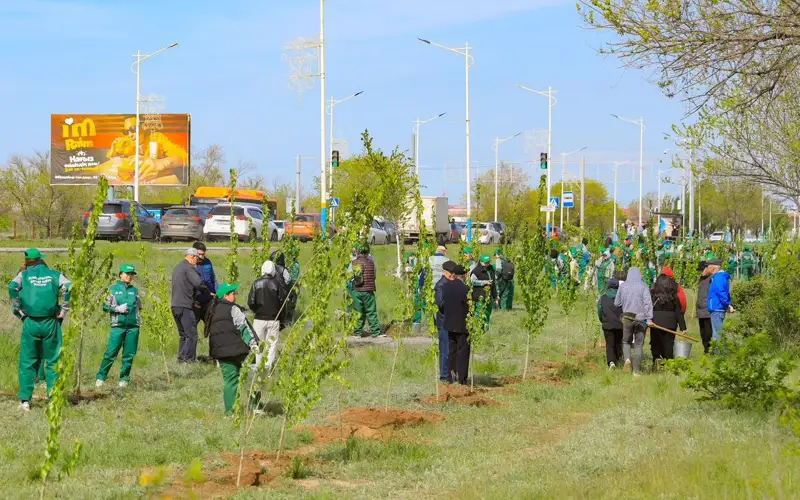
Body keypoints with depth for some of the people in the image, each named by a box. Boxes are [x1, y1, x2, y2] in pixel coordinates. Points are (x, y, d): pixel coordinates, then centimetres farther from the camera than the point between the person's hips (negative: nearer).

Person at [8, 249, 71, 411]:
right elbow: (70, 289, -7)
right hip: (51, 323, 0)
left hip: (30, 323, 0)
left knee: (27, 362, 6)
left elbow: (13, 288, -11)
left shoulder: (24, 275, 7)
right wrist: (63, 312, 0)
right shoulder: (55, 275, 9)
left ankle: (25, 400, 0)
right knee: (53, 362, 7)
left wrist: (18, 312, -4)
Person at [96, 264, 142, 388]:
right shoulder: (113, 289, 4)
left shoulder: (134, 290, 14)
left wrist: (139, 320, 16)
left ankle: (124, 378, 12)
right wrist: (117, 308, -9)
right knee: (111, 353, -9)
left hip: (133, 326, 3)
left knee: (129, 354, 3)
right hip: (118, 326, -3)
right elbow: (105, 306, 3)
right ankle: (100, 377, 0)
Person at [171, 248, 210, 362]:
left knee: (183, 334, 16)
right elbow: (198, 283, -20)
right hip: (185, 306, -9)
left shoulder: (177, 267, 22)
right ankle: (188, 358, -14)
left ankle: (181, 358, 14)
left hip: (175, 305, 9)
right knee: (191, 334, -8)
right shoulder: (189, 268, -9)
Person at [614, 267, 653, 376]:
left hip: (627, 318, 1)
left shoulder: (623, 286, 1)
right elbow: (648, 303, -14)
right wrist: (649, 318, -17)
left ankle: (627, 358, -12)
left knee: (626, 341, 18)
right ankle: (636, 371, 4)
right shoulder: (643, 286, -5)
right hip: (641, 318, -1)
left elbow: (617, 303, 7)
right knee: (638, 345, 6)